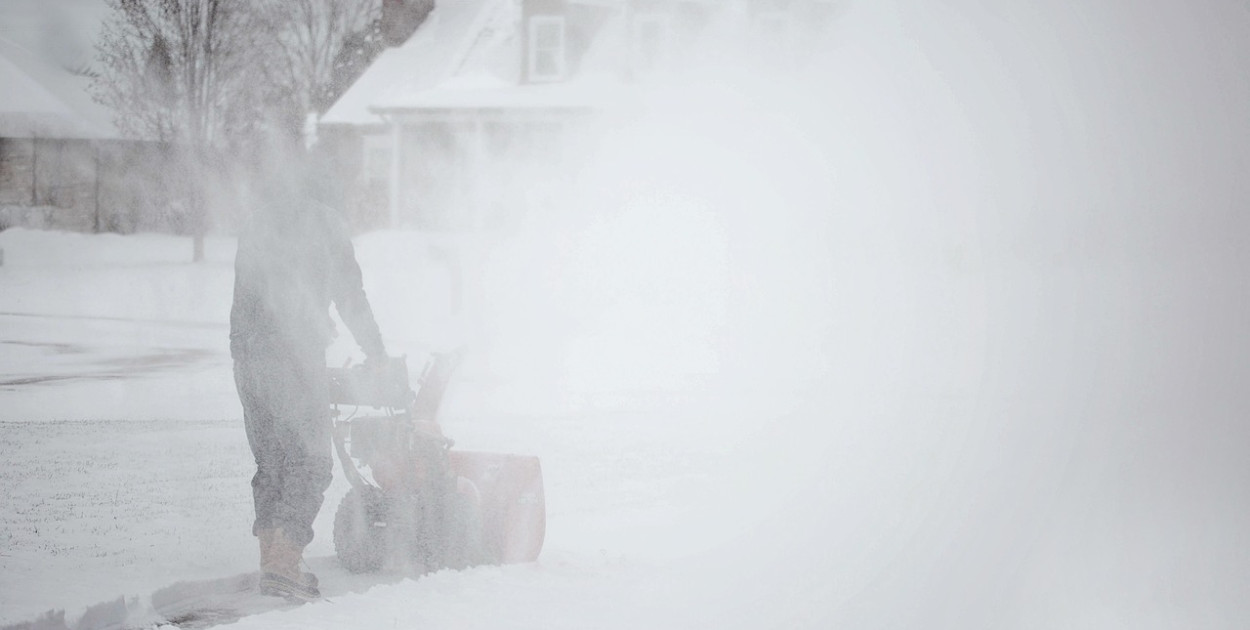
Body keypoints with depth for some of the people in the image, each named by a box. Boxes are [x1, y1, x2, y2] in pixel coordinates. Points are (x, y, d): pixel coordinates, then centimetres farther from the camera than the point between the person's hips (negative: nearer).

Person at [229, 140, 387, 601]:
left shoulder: (256, 223, 18)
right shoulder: (323, 221, 4)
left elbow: (247, 293, 17)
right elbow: (349, 295, 4)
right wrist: (376, 352, 13)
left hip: (247, 355, 6)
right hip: (295, 356, -6)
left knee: (271, 461, 14)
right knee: (311, 462, -4)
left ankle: (271, 559, 15)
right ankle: (284, 564, -15)